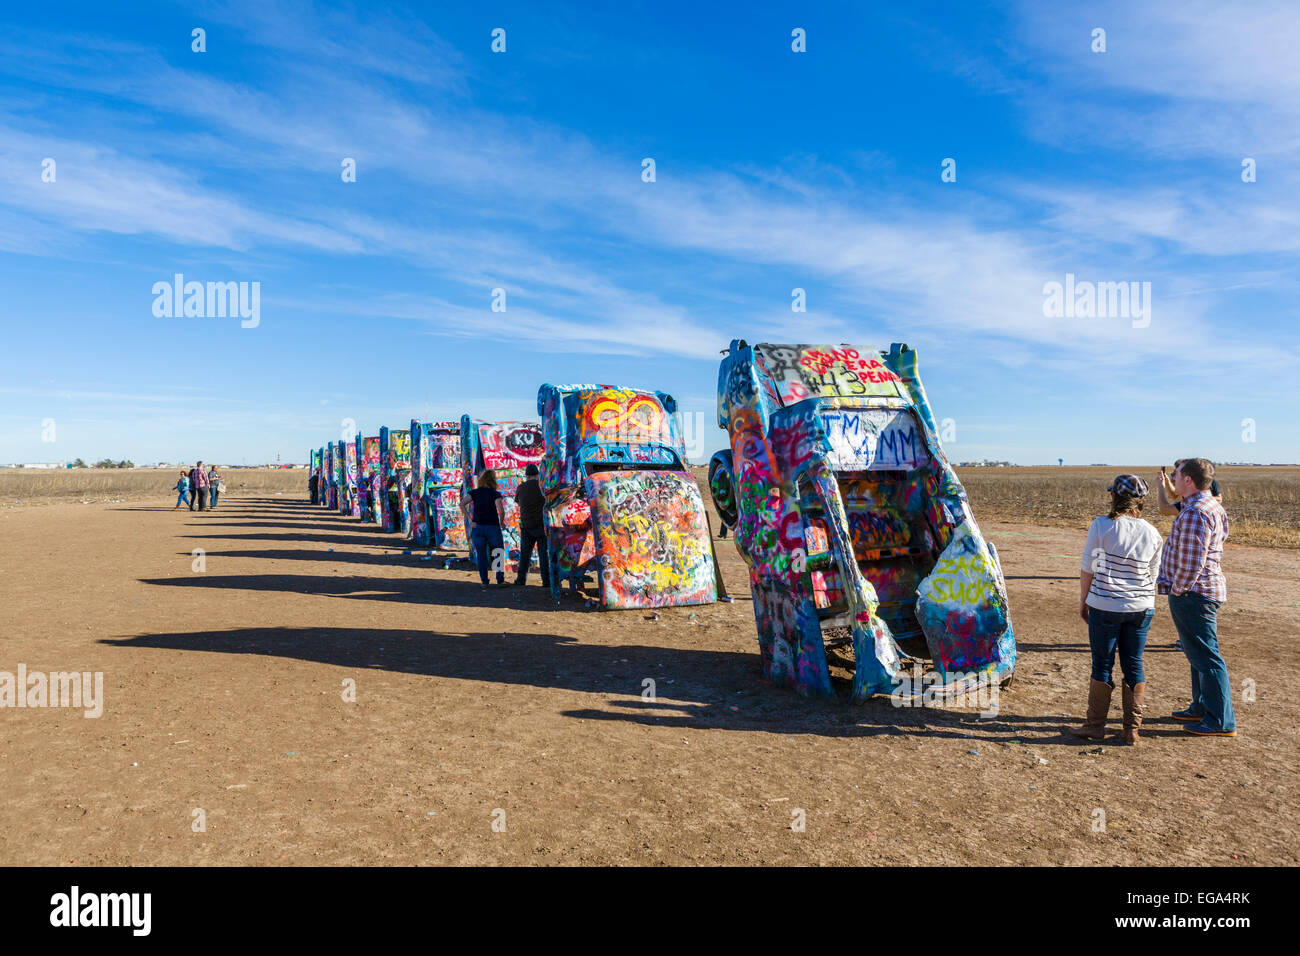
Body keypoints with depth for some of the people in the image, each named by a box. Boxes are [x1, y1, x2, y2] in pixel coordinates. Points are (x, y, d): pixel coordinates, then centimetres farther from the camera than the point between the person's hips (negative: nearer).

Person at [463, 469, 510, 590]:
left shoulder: (475, 493, 3)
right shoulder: (496, 494, -6)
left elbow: (462, 504, -7)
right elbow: (501, 510, -20)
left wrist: (469, 519, -6)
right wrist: (501, 521, -2)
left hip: (477, 527, 3)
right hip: (492, 527, -3)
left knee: (481, 556, 8)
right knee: (498, 554, 10)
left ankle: (484, 582, 10)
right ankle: (500, 580, 10)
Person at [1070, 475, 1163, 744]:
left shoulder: (1101, 526, -10)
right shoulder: (1152, 533, 2)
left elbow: (1088, 568, -6)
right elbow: (1153, 576, 10)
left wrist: (1083, 601, 6)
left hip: (1104, 606, -4)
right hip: (1141, 608, 4)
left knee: (1102, 664, 6)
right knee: (1134, 665, 12)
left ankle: (1095, 725, 16)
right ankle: (1132, 728, 17)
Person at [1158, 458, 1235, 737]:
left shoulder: (1195, 514, -23)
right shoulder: (1212, 506, 11)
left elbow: (1190, 562, -26)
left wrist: (1177, 589, -11)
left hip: (1192, 592, -11)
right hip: (1207, 588, 11)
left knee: (1205, 657, -3)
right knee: (1200, 654, 20)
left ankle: (1221, 722, 4)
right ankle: (1202, 708, 32)